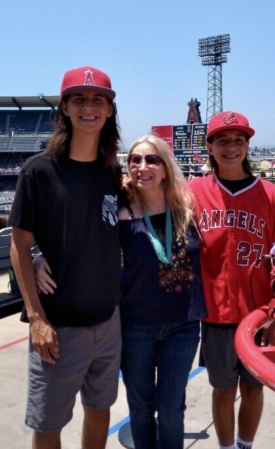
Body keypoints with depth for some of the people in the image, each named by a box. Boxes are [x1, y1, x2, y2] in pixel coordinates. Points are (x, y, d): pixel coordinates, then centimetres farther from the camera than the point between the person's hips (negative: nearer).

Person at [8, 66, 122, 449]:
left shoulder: (114, 173, 2)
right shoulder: (40, 169, -11)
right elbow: (20, 246, -9)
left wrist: (118, 298, 7)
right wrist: (37, 318, -13)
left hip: (108, 321, 4)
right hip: (59, 325, -4)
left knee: (99, 409, 21)